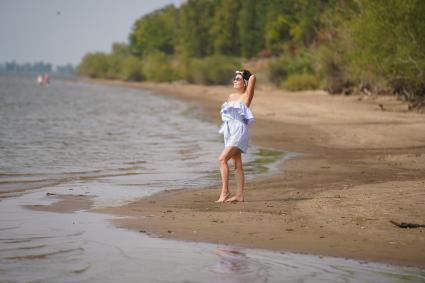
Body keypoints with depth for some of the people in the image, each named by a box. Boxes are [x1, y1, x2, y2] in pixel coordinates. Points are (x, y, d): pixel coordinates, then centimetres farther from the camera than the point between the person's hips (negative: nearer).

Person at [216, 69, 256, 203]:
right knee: (237, 165, 6)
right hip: (229, 132, 8)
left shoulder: (246, 96, -5)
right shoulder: (231, 97, 16)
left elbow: (252, 78, -16)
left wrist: (249, 77, 5)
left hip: (239, 132, -8)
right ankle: (239, 195, 6)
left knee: (222, 159, -18)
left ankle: (225, 191, -16)